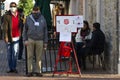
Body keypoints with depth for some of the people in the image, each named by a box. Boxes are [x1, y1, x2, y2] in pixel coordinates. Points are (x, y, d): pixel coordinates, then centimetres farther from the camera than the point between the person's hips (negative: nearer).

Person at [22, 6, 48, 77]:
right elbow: (25, 30, 8)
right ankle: (30, 71, 5)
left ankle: (38, 71, 10)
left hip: (40, 40, 0)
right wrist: (25, 40, -1)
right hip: (30, 40, 0)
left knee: (39, 57, 3)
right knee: (30, 56, 0)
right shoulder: (28, 18, 4)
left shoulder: (42, 19, 7)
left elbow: (45, 31, 10)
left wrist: (45, 42, 7)